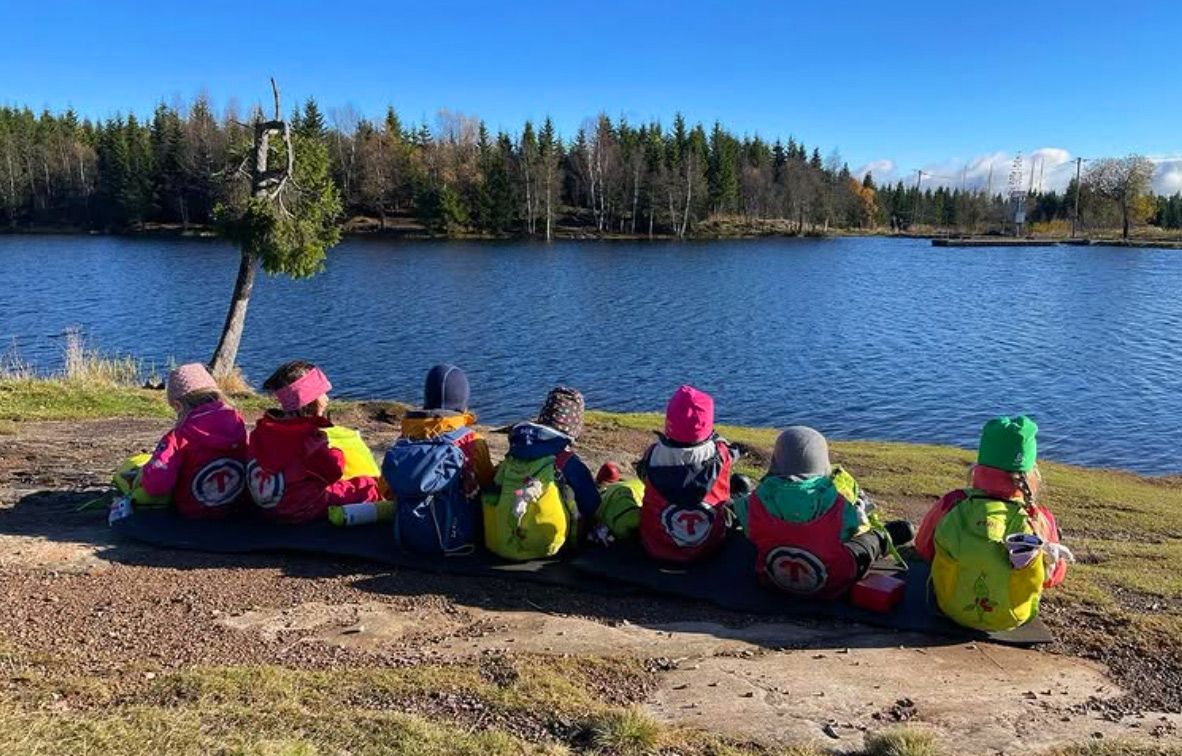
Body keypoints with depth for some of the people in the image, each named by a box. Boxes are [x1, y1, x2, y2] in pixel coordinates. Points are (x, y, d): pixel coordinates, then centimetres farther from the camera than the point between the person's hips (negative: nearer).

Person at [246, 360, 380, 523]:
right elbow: (334, 470, -28)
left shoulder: (263, 428, -1)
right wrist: (336, 454, -7)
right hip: (304, 511, -8)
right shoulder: (309, 436, -26)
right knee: (370, 486, 2)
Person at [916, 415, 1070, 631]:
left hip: (952, 609, 1)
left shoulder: (951, 505, -23)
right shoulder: (1038, 520, -24)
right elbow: (1053, 577, -6)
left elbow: (923, 549, -3)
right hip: (1013, 620, 0)